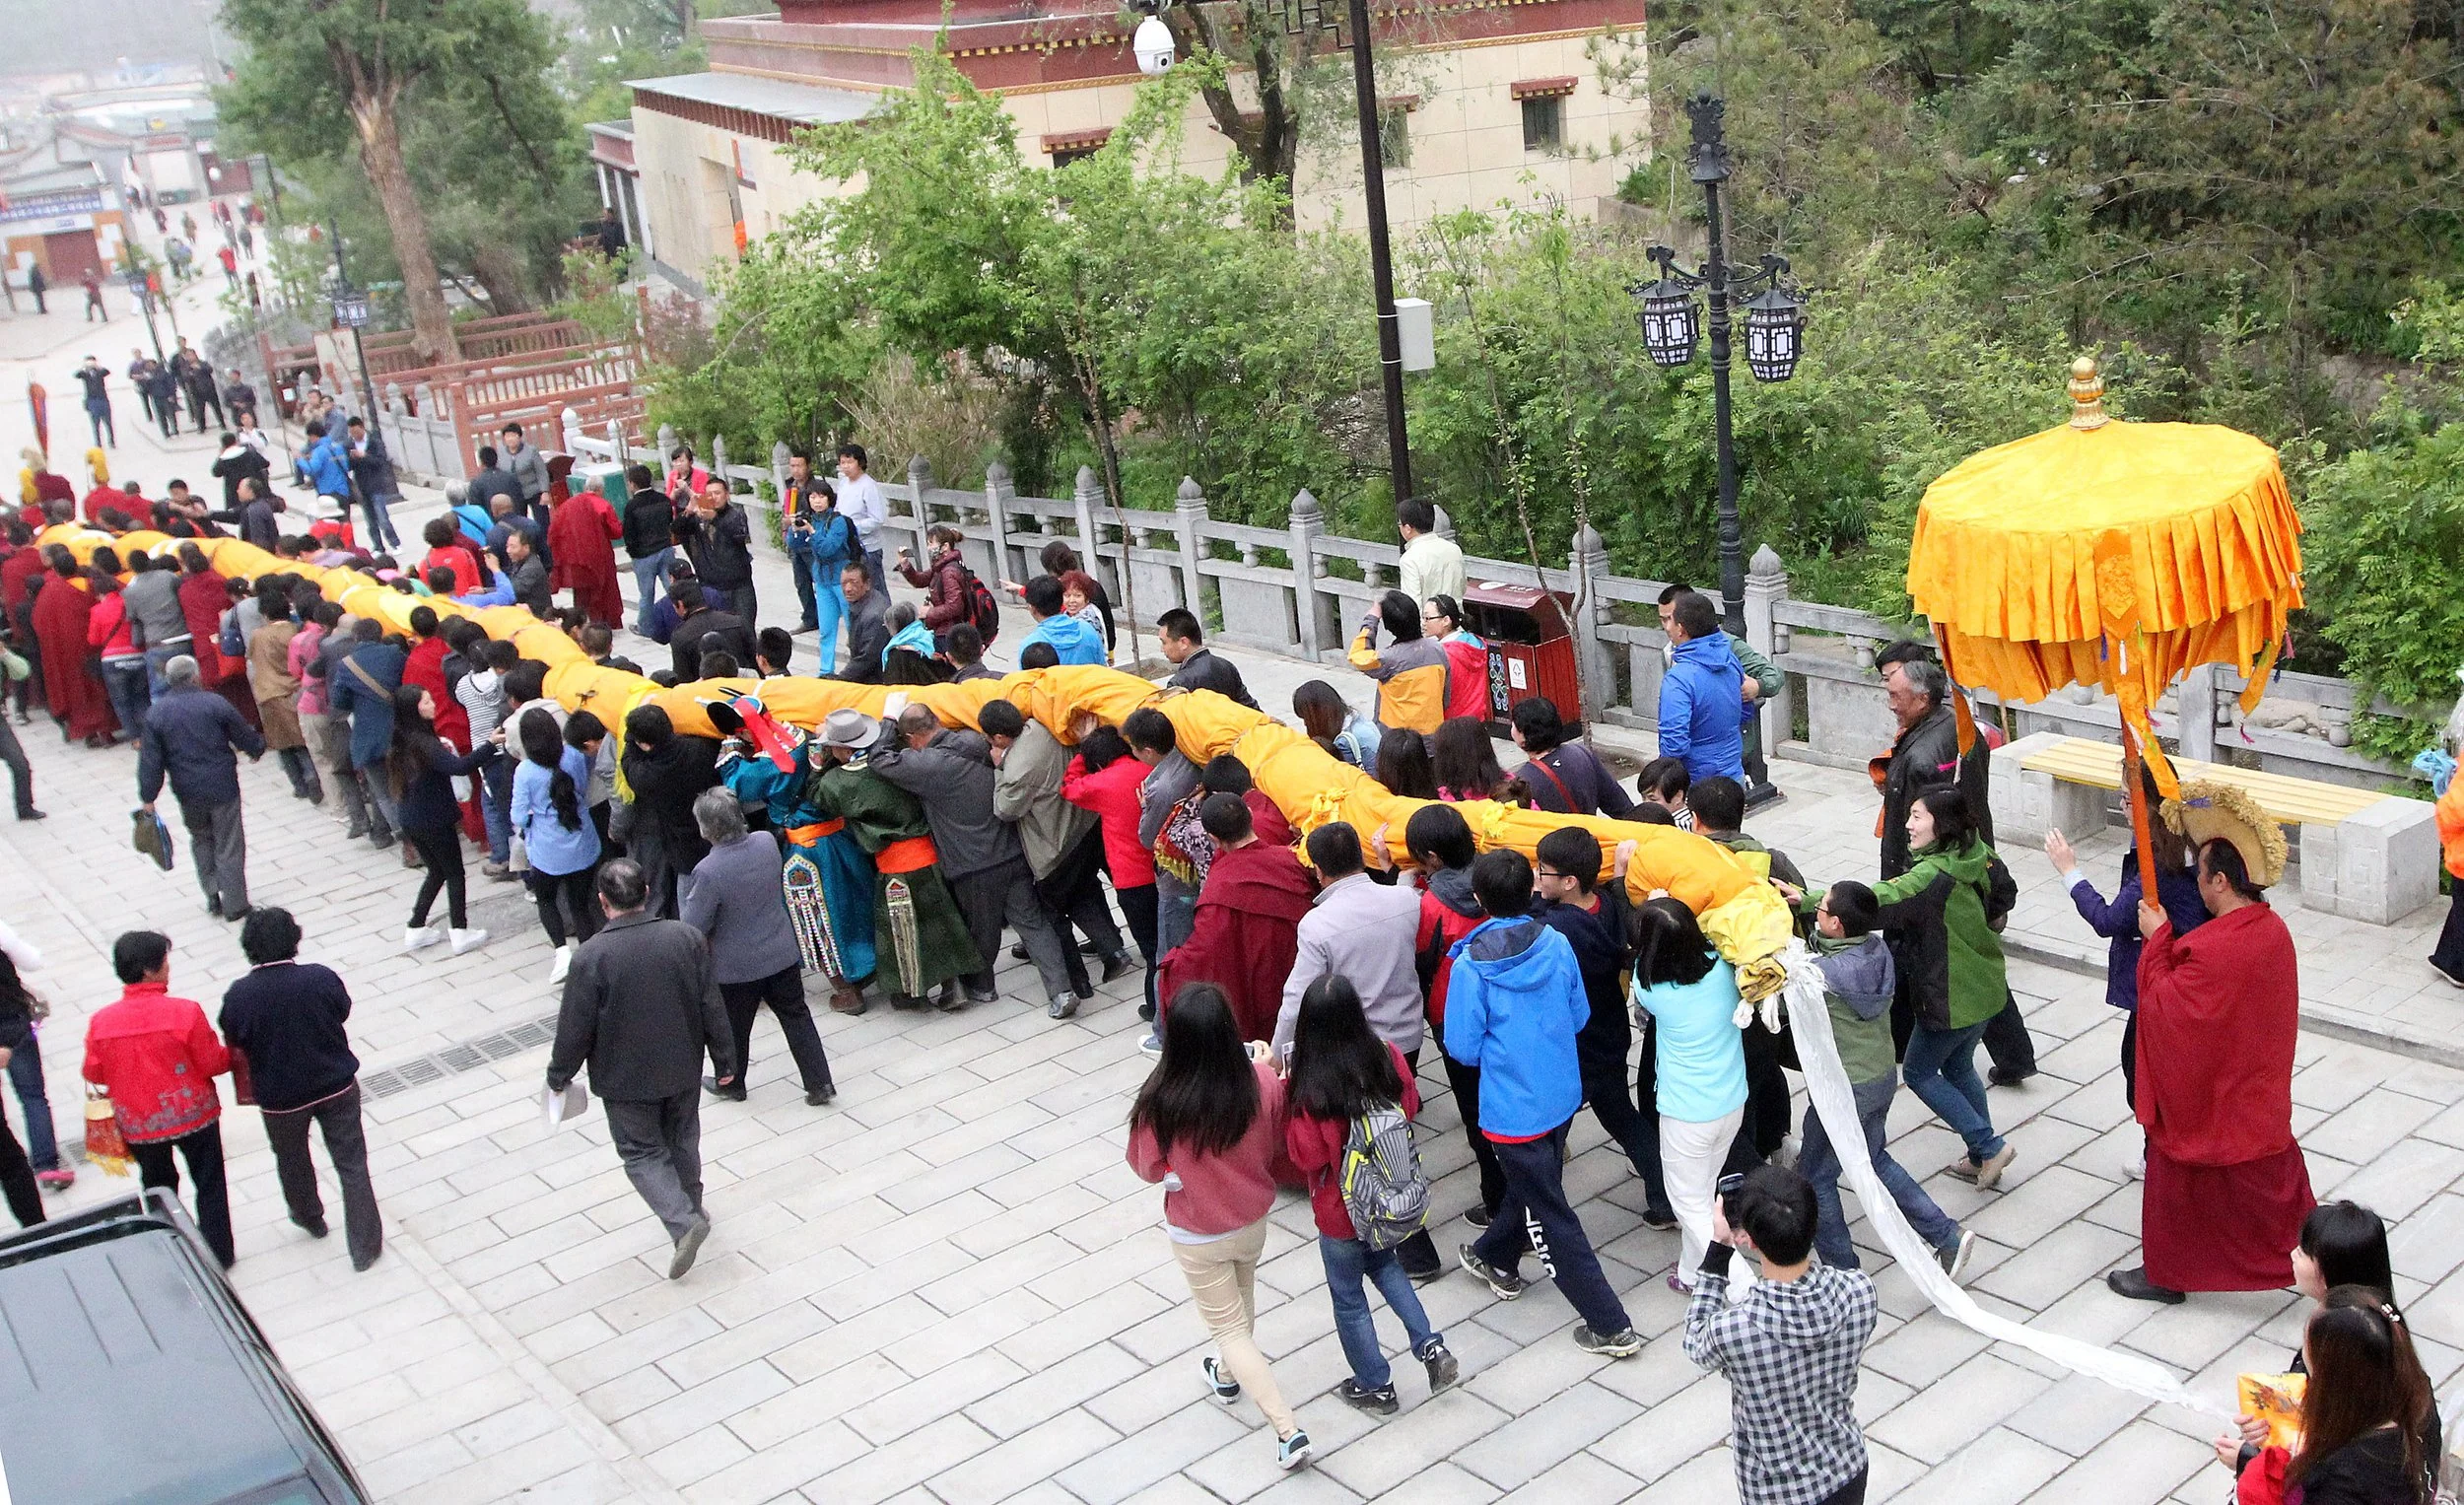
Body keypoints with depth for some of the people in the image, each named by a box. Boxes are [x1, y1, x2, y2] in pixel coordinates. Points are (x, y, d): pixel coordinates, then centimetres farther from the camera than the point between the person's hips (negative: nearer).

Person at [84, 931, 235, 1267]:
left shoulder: (101, 1021, -14)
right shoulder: (184, 1012, -23)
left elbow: (93, 1074, -1)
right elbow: (213, 1063, -15)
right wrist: (231, 1055, 7)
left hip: (139, 1125, 3)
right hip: (193, 1115, -3)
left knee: (158, 1188, 24)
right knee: (209, 1184, 17)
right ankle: (219, 1255, 25)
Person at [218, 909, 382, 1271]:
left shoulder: (237, 997, -21)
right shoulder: (322, 978, -19)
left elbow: (234, 1049, -6)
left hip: (279, 1099, 0)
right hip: (336, 1087, 0)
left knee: (292, 1162, 27)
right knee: (352, 1165, 11)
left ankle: (310, 1218, 51)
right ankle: (365, 1247, 15)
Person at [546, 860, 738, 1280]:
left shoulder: (591, 957, -23)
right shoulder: (686, 938, -13)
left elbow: (575, 1026, -14)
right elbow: (712, 1006, -5)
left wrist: (559, 1074, 3)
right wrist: (724, 1060, 8)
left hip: (625, 1079, -4)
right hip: (683, 1068, 4)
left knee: (641, 1152, 12)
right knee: (682, 1141, 24)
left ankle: (683, 1221, -6)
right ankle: (690, 1208, 43)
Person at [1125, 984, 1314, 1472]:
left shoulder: (1161, 1102, -31)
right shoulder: (1263, 1082, -24)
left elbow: (1148, 1169, -14)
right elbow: (1275, 1144, -4)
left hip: (1197, 1235, -4)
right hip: (1254, 1218, 4)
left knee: (1229, 1328, 14)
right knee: (1242, 1296, 33)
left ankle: (1288, 1431, 9)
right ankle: (1229, 1373, 58)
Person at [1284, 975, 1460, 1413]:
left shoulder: (1310, 1087, -30)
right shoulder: (1388, 1056, -16)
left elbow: (1307, 1155, -21)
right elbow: (1410, 1107, 0)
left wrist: (1287, 1109, -12)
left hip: (1341, 1212, -5)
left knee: (1348, 1298, 18)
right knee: (1384, 1264, 33)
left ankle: (1375, 1387, 33)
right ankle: (1431, 1347, 25)